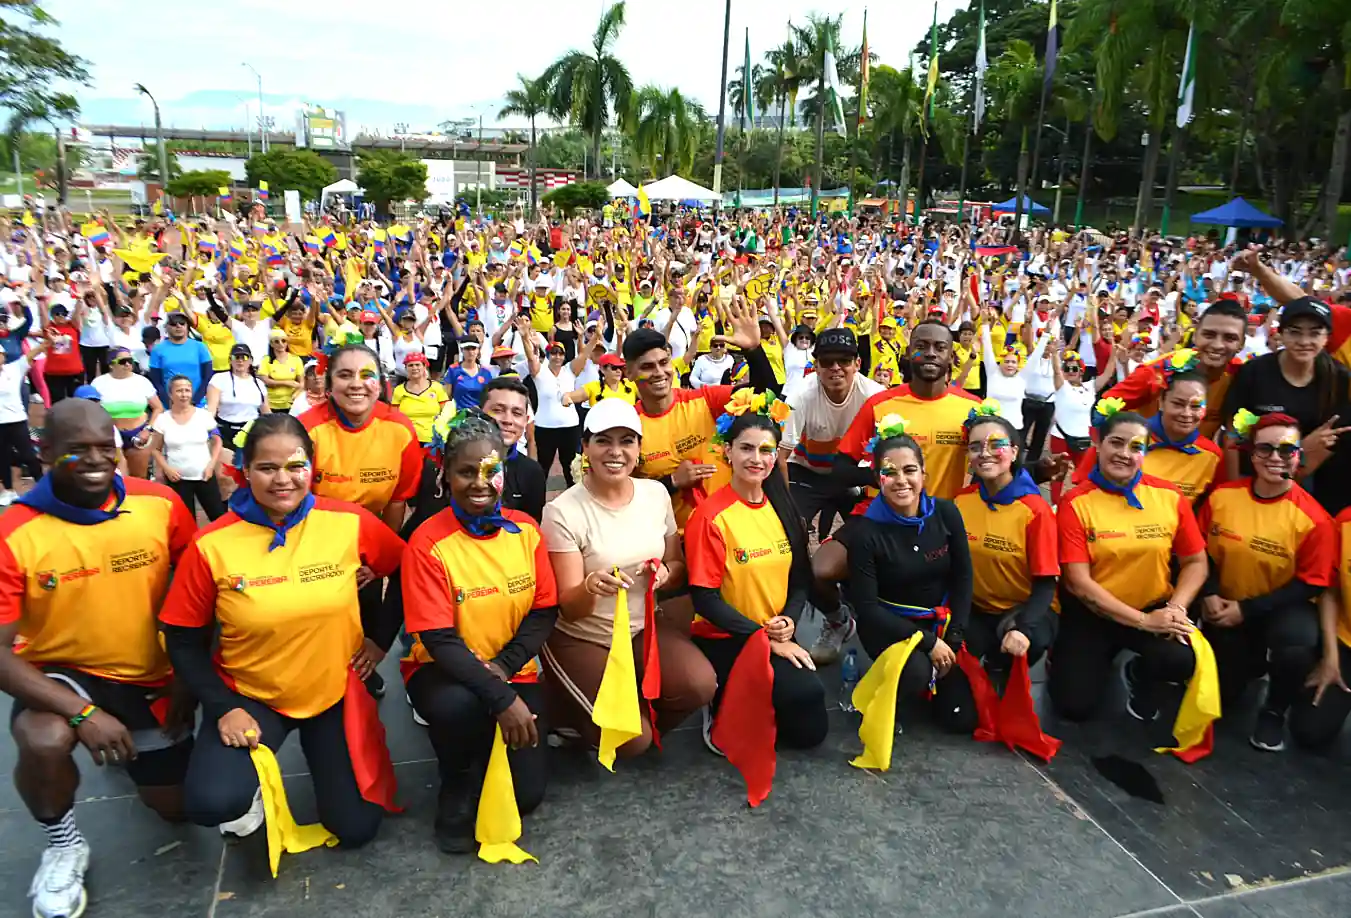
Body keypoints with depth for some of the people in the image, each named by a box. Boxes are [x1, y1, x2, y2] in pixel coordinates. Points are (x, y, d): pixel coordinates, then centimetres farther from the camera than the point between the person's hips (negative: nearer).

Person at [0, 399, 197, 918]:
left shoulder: (161, 505, -14)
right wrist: (83, 714, -29)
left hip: (152, 677, 3)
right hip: (64, 674, -2)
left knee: (175, 806, 10)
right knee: (43, 742, -36)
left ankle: (131, 750, 43)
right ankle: (63, 844, -3)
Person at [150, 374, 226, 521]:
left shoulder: (204, 415, -3)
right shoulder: (163, 419, -4)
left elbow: (217, 442, 7)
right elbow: (155, 449, 5)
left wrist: (211, 465, -4)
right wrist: (166, 468, -9)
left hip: (204, 476, 0)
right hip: (178, 478, 0)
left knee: (219, 515, 1)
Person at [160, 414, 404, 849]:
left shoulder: (350, 523, -15)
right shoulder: (211, 546, -15)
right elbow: (184, 640, -5)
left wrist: (378, 639, 0)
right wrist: (223, 708, -14)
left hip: (336, 693, 1)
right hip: (250, 696, -1)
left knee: (355, 828, 4)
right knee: (211, 804, -27)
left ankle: (323, 753, 34)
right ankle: (250, 777, 12)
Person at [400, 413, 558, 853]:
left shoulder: (526, 530, -5)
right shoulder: (428, 542, -17)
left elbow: (544, 611, -2)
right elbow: (439, 639, -20)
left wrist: (503, 666, -18)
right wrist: (500, 698, -28)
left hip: (514, 670, 3)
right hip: (443, 671, -3)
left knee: (527, 793, -8)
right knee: (460, 706, -38)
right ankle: (457, 793, -4)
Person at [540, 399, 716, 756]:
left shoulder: (656, 493, -4)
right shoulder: (563, 512, -18)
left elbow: (677, 566, 8)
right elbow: (570, 609, -17)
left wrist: (665, 573, -17)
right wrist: (590, 587, -40)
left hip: (644, 627, 4)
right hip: (581, 639, -4)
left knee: (700, 686, -22)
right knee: (630, 740, -16)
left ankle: (639, 715, 8)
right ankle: (565, 705, 13)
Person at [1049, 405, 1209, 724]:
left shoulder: (1169, 496, -3)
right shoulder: (1076, 503, -12)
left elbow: (1195, 562, 2)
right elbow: (1078, 583, -16)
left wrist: (1177, 608, -16)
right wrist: (1141, 621, -19)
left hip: (1154, 607, 2)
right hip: (1091, 613, -2)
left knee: (1181, 660, -30)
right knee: (1075, 706, -16)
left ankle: (1140, 674, 9)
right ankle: (1068, 659, 21)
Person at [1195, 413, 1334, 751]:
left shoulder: (1314, 519, -18)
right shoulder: (1222, 495, -9)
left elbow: (1310, 584, -13)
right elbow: (1200, 551, 1)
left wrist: (1246, 609, -18)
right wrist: (1209, 594, -15)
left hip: (1282, 608, -2)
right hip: (1226, 608, 3)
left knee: (1297, 645, -37)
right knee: (1215, 698, 2)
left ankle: (1274, 712, -4)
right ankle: (1250, 662, 40)